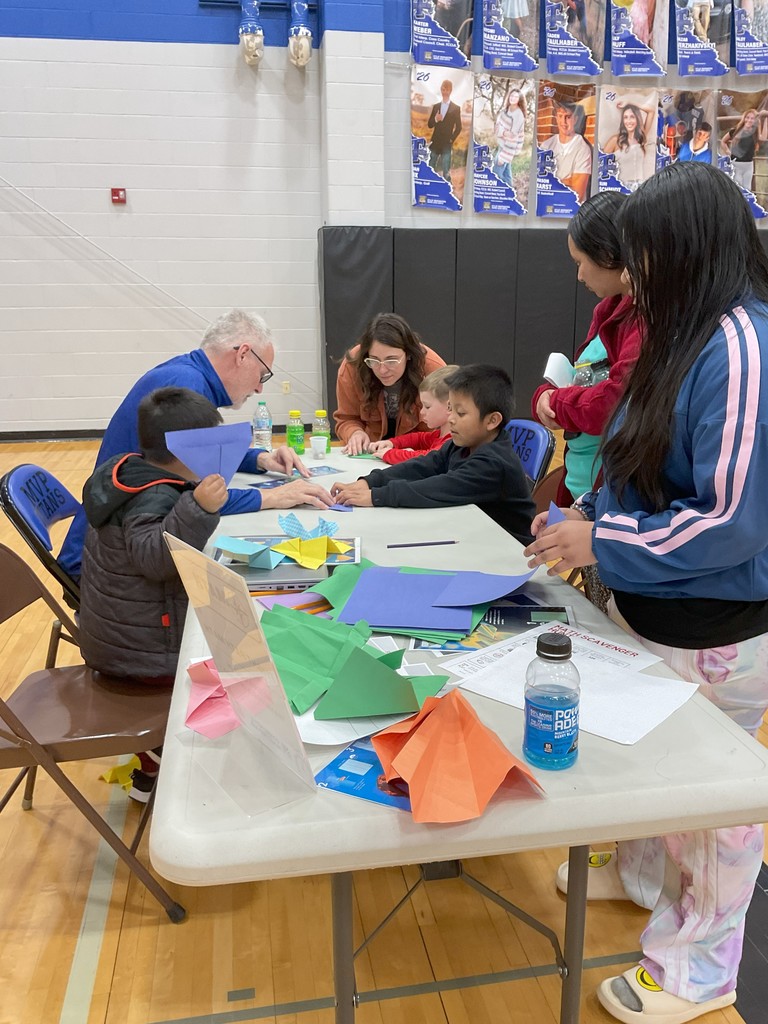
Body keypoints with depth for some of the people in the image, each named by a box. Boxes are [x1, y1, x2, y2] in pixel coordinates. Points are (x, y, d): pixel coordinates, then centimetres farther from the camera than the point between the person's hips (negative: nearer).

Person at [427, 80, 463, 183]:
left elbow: (459, 127, 3)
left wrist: (452, 139, -5)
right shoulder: (436, 106, 12)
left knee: (446, 171, -7)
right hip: (435, 142, 4)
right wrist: (435, 119, -10)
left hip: (446, 143, -3)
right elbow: (429, 125, 9)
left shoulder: (455, 108, 2)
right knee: (430, 169, 2)